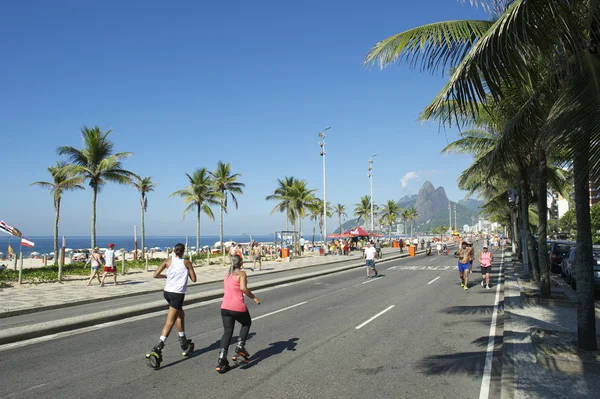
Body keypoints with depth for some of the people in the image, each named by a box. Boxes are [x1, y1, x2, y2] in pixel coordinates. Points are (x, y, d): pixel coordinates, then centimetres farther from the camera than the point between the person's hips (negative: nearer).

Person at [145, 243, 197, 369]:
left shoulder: (168, 261, 1)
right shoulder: (187, 263, -3)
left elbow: (155, 275, -5)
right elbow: (194, 279, 0)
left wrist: (166, 276, 13)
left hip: (167, 292, 5)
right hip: (178, 294, -5)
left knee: (181, 315, 24)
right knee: (170, 322, -6)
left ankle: (183, 342, 32)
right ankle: (157, 349, -18)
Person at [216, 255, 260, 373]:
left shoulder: (227, 274, 15)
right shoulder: (241, 273, -6)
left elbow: (228, 288, 16)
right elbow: (243, 288, -20)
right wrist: (254, 297, -11)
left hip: (225, 307, 5)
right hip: (238, 307, -5)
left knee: (227, 332, 9)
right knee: (247, 323, 22)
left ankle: (222, 358, -1)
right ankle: (240, 346, 10)